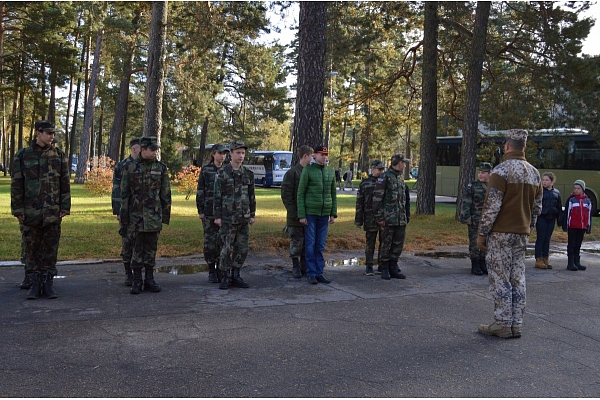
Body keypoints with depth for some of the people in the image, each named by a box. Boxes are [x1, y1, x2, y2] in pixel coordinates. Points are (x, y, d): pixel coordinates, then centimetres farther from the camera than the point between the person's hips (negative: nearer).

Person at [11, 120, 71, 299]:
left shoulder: (59, 155, 6)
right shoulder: (23, 156, 3)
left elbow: (65, 184, 6)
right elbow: (16, 185, 3)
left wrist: (65, 207, 1)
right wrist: (18, 209, -2)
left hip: (53, 213, 1)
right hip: (30, 213, -1)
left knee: (50, 249, 5)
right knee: (32, 250, 6)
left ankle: (48, 283, 14)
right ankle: (34, 284, 15)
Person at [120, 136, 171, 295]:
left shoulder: (161, 168, 4)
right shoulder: (130, 167, 0)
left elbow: (166, 193, 7)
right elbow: (124, 193, 1)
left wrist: (166, 213, 4)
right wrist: (124, 214, -2)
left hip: (154, 215, 1)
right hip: (136, 214, -1)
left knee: (151, 248, 5)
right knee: (137, 248, 3)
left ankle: (149, 279, 14)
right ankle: (137, 281, 10)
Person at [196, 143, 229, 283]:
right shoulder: (206, 170, 1)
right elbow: (200, 191, 1)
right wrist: (200, 210, -4)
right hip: (209, 211, -2)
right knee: (210, 241, -1)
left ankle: (220, 269, 14)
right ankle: (211, 271, 10)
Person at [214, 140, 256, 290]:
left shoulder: (248, 174, 9)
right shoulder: (222, 173, -3)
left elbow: (252, 196, 14)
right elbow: (217, 196, -4)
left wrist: (252, 214, 10)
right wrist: (217, 216, -7)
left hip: (244, 218, 4)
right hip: (228, 218, -4)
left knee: (242, 249, 6)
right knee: (227, 248, -4)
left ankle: (235, 276, 18)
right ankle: (225, 277, 8)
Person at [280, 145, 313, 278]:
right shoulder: (292, 173, -7)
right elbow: (286, 195, -10)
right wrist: (293, 213, -14)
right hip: (296, 216, -5)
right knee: (296, 242, 3)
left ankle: (305, 266, 19)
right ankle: (296, 267, 15)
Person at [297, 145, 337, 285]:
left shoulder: (330, 172, 9)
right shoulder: (307, 170, -6)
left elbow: (333, 194, 12)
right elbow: (300, 194, -6)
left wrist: (333, 214, 6)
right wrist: (301, 215, -11)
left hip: (324, 214, 4)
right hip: (310, 213, -4)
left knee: (320, 245, 7)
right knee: (310, 245, -1)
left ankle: (319, 273, 13)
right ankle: (311, 274, 6)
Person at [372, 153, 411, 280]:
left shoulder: (401, 178, 16)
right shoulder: (385, 177, -8)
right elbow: (377, 198, -12)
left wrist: (407, 216, 18)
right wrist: (379, 217, -14)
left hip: (401, 219, 7)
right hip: (389, 218, -7)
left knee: (398, 245, 9)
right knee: (386, 244, 0)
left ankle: (393, 269, 19)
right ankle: (385, 270, 9)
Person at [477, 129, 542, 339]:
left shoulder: (502, 170, -14)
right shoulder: (534, 173, 10)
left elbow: (491, 206, -16)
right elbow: (537, 207, 14)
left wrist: (482, 233, -10)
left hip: (501, 233, -7)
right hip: (522, 234, 7)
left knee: (500, 279, -2)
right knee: (518, 279, 10)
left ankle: (502, 324, 2)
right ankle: (516, 325, 14)